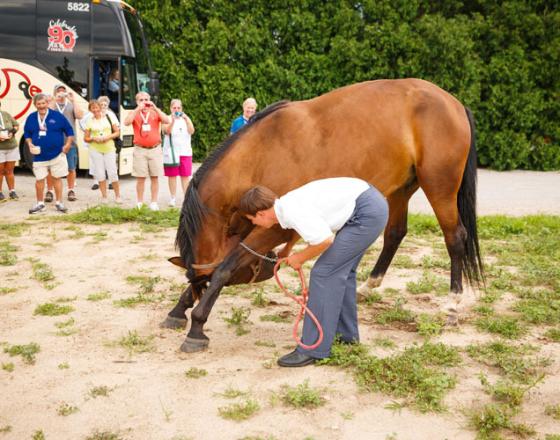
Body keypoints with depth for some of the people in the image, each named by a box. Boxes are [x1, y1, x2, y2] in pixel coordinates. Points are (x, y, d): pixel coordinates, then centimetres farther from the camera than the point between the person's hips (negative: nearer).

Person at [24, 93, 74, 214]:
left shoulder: (57, 116, -3)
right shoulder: (31, 118, 5)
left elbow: (69, 130, 2)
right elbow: (27, 134, 15)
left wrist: (68, 144, -8)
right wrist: (30, 144, -1)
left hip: (57, 155, -2)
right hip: (39, 156, 2)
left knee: (57, 178, 6)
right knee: (39, 179, 4)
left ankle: (59, 203, 15)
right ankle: (40, 204, 16)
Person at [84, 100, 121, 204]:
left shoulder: (108, 117, 4)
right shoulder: (89, 121, 6)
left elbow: (117, 132, 5)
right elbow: (86, 138, 9)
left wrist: (108, 137, -11)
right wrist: (93, 138, -10)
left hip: (109, 148, -1)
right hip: (95, 149, 1)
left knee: (112, 172, -5)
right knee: (100, 174, 1)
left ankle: (117, 195, 7)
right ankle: (104, 196, 10)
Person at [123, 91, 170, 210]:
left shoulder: (155, 112, 8)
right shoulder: (134, 113, 6)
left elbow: (167, 121, -9)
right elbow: (126, 122, -14)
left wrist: (155, 108, -13)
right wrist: (138, 109, -16)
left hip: (155, 149, 1)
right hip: (140, 150, -1)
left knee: (154, 177, 4)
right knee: (140, 178, 0)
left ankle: (154, 202, 11)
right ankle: (140, 203, 7)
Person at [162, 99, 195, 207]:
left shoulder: (186, 119, 11)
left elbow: (191, 131, -4)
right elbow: (167, 131, -15)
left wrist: (186, 119, -16)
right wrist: (173, 120, -27)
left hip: (185, 152, 2)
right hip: (171, 152, -2)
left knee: (185, 176, 1)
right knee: (172, 176, 0)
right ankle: (173, 198, 8)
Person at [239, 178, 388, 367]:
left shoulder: (291, 211, -19)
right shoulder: (288, 203, 11)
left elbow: (325, 240, -24)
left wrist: (300, 258, -8)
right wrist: (286, 249, 47)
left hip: (367, 213, -10)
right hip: (372, 203, 10)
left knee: (325, 273, -8)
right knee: (341, 269, 20)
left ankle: (313, 349, -3)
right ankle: (346, 333, 35)